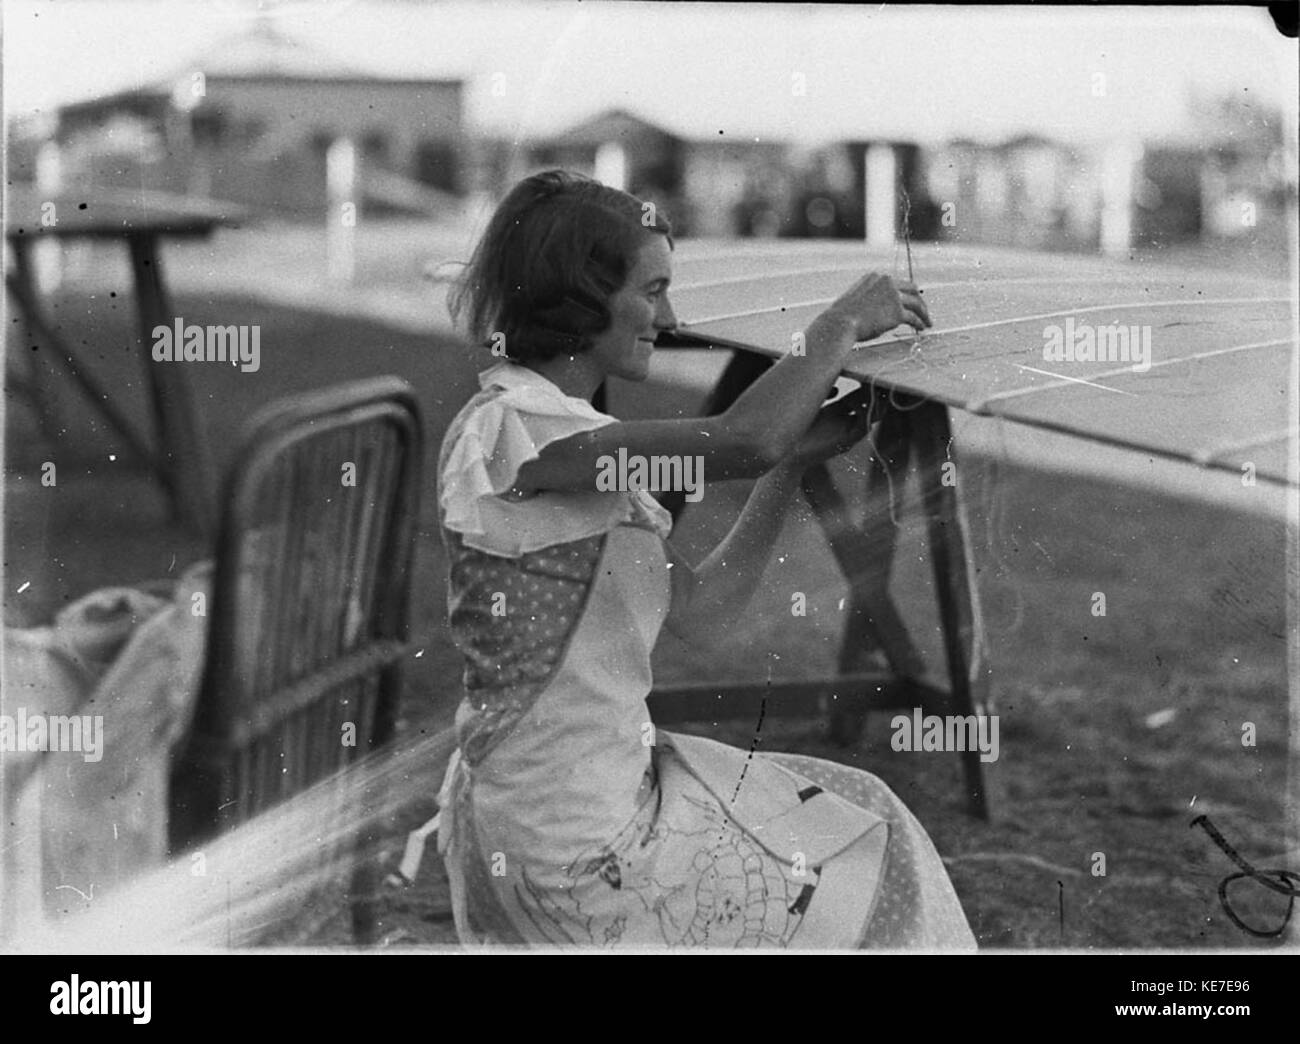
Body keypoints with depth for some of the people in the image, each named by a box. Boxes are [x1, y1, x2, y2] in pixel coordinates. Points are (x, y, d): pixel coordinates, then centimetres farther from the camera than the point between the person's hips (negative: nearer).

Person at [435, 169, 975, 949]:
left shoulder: (568, 431, 10)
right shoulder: (508, 429, -20)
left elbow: (697, 612, 8)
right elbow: (742, 442, -32)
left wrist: (797, 460, 1)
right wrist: (844, 324, -15)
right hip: (575, 848, -9)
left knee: (855, 804, 16)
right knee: (876, 870, 4)